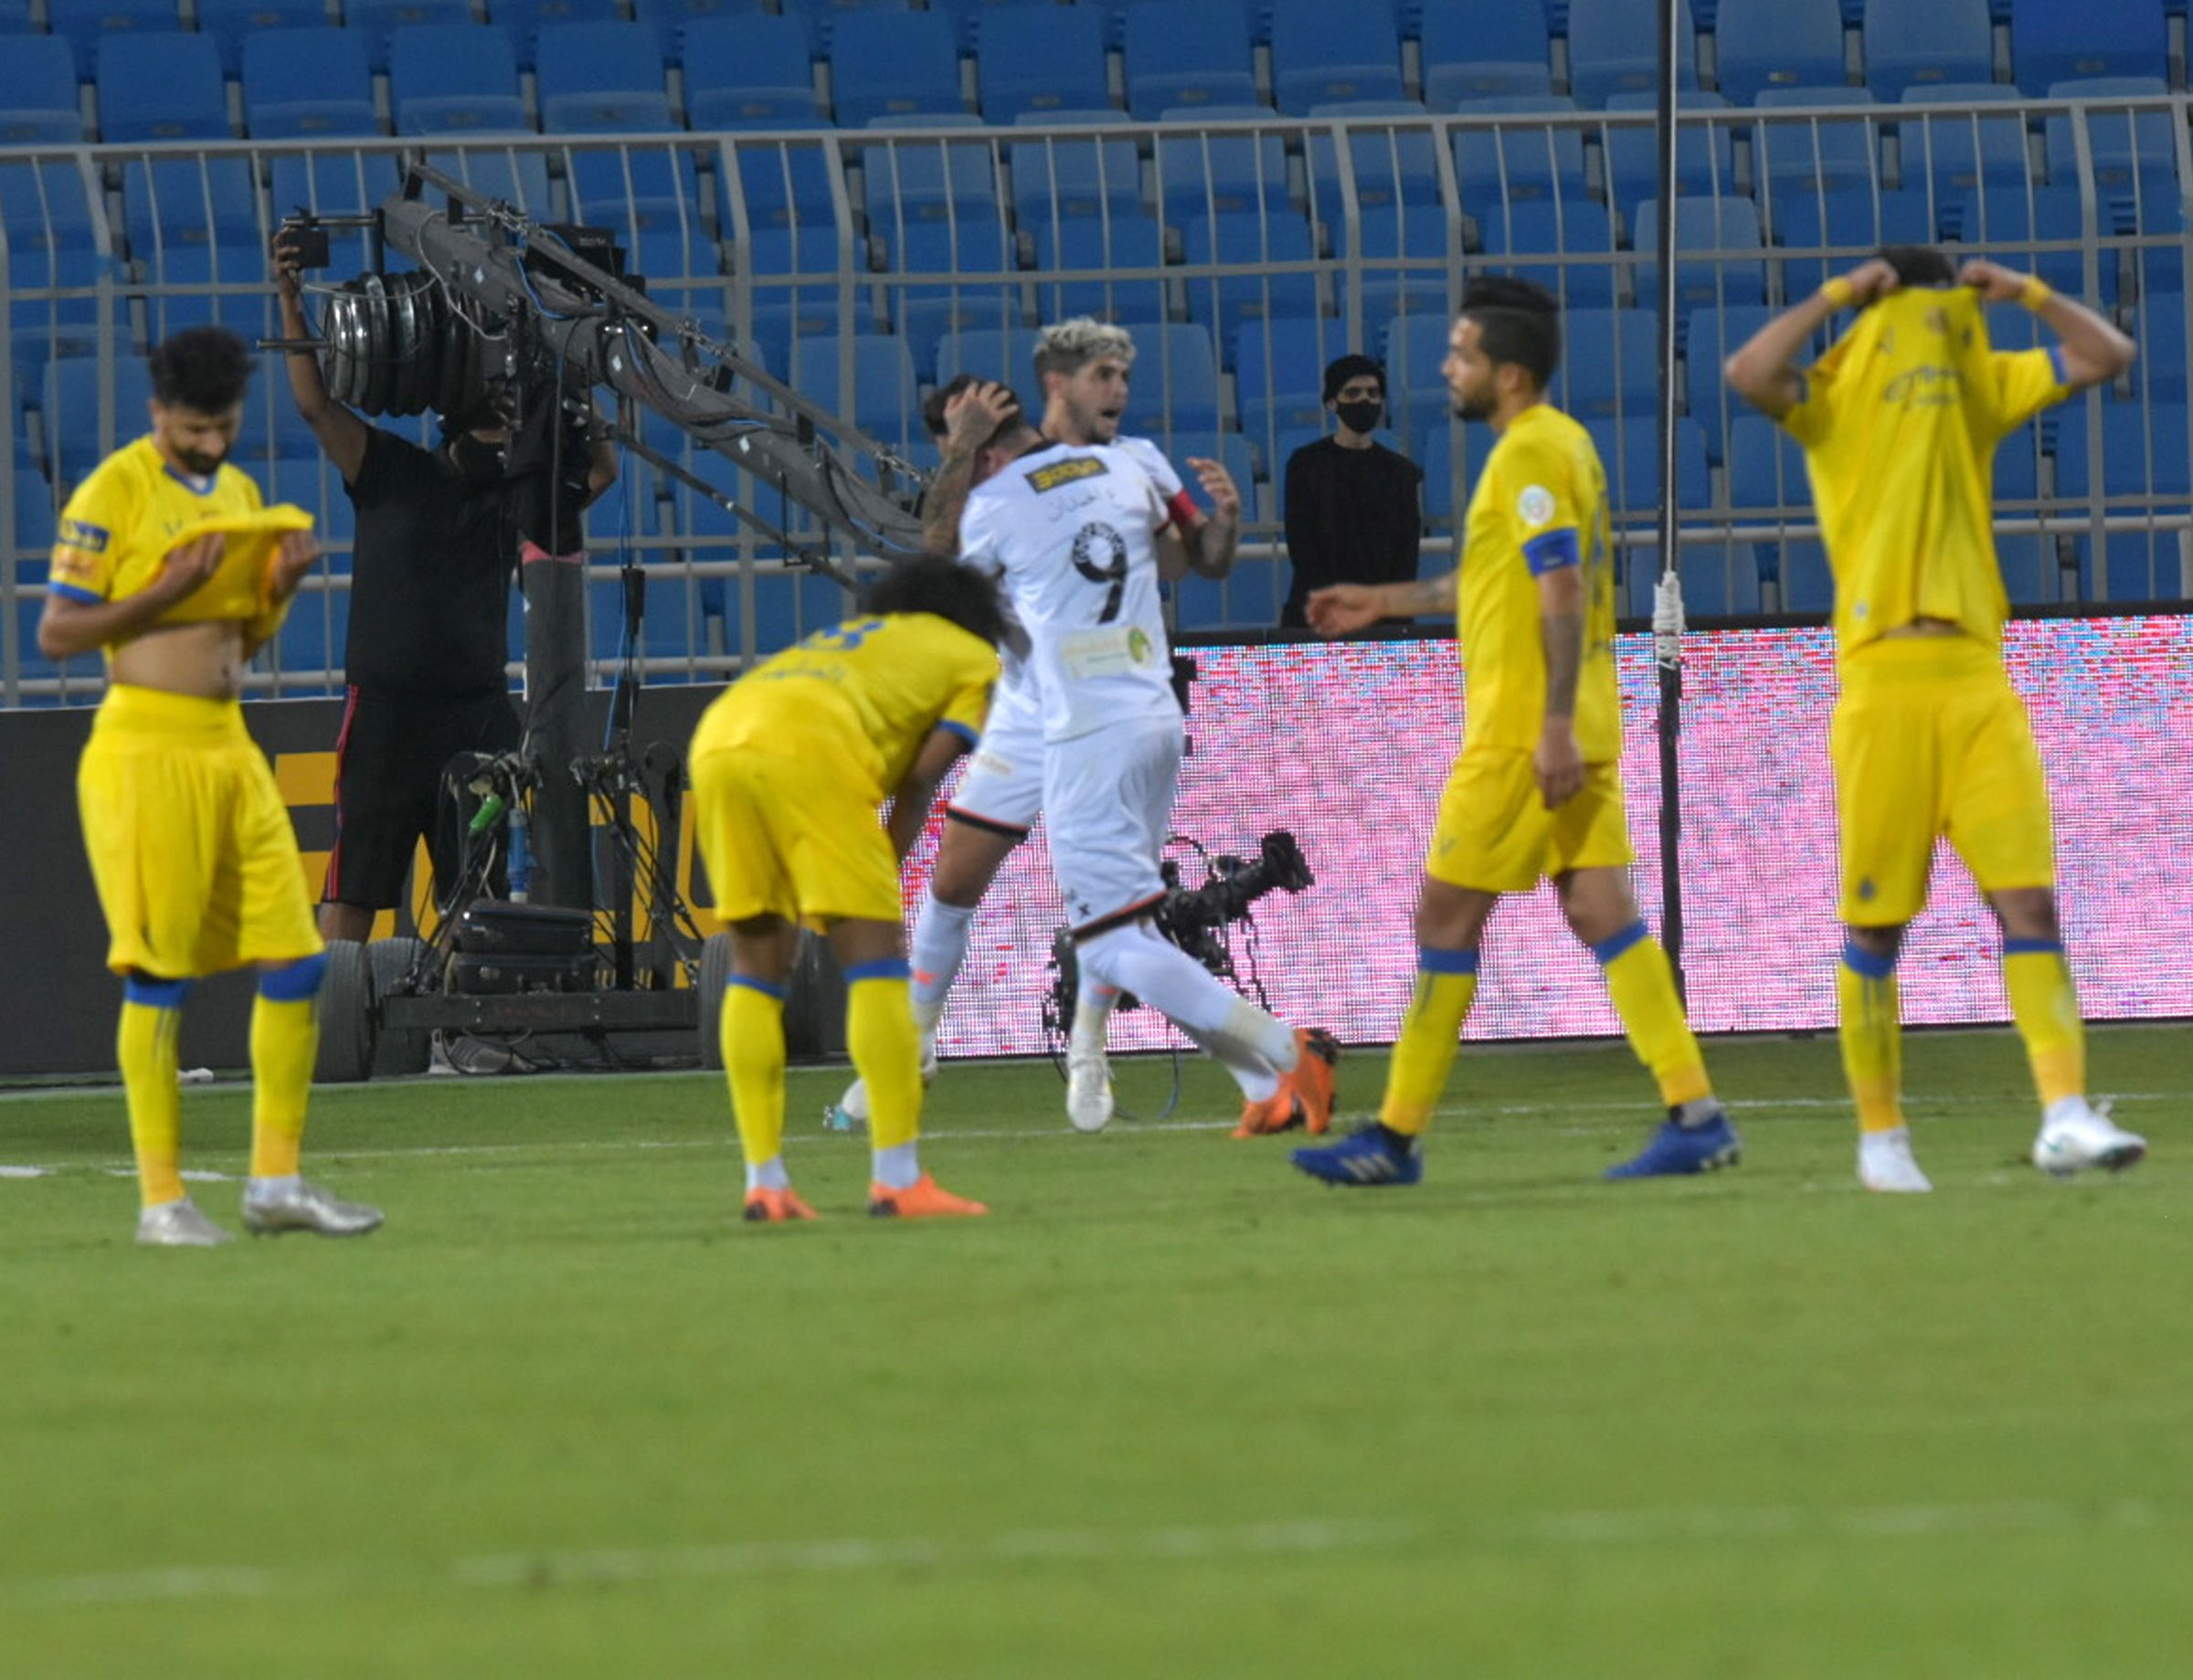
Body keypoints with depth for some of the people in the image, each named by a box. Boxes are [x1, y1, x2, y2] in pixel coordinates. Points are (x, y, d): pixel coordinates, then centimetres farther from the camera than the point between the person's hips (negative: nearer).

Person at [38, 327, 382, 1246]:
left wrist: (280, 588, 4)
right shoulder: (114, 492, -6)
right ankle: (162, 1200, -2)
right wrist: (165, 591, -18)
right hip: (145, 748, -7)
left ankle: (276, 1179, 13)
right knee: (158, 975, -6)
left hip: (230, 747, 7)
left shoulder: (238, 494, 16)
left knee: (297, 960, 4)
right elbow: (57, 632, -9)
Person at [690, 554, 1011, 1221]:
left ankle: (764, 1182, 12)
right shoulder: (975, 659, 23)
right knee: (874, 955, -1)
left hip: (716, 736, 6)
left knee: (756, 967, 14)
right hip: (809, 748, -6)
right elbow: (922, 776, 7)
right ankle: (897, 1179, -5)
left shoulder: (851, 637, 40)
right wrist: (885, 876, 11)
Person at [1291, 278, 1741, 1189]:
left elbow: (1560, 589, -21)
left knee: (1445, 915, -2)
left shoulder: (1529, 454, -13)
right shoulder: (1562, 443, 17)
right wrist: (1386, 600, 33)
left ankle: (1397, 1137, 2)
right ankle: (1695, 1113, -3)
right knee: (1603, 914, 4)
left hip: (1523, 735, -9)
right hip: (1575, 733, 9)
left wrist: (1554, 726, -25)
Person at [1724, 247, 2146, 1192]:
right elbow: (1749, 374, -18)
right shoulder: (1832, 399, 2)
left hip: (1977, 680, 3)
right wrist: (1836, 297, -10)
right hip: (1882, 680, -3)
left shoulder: (1980, 387, 15)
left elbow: (2106, 357, 17)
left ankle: (2066, 1116, -15)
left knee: (2029, 898, -8)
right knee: (1875, 925, 2)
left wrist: (2025, 295, 5)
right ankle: (1880, 1137, 12)